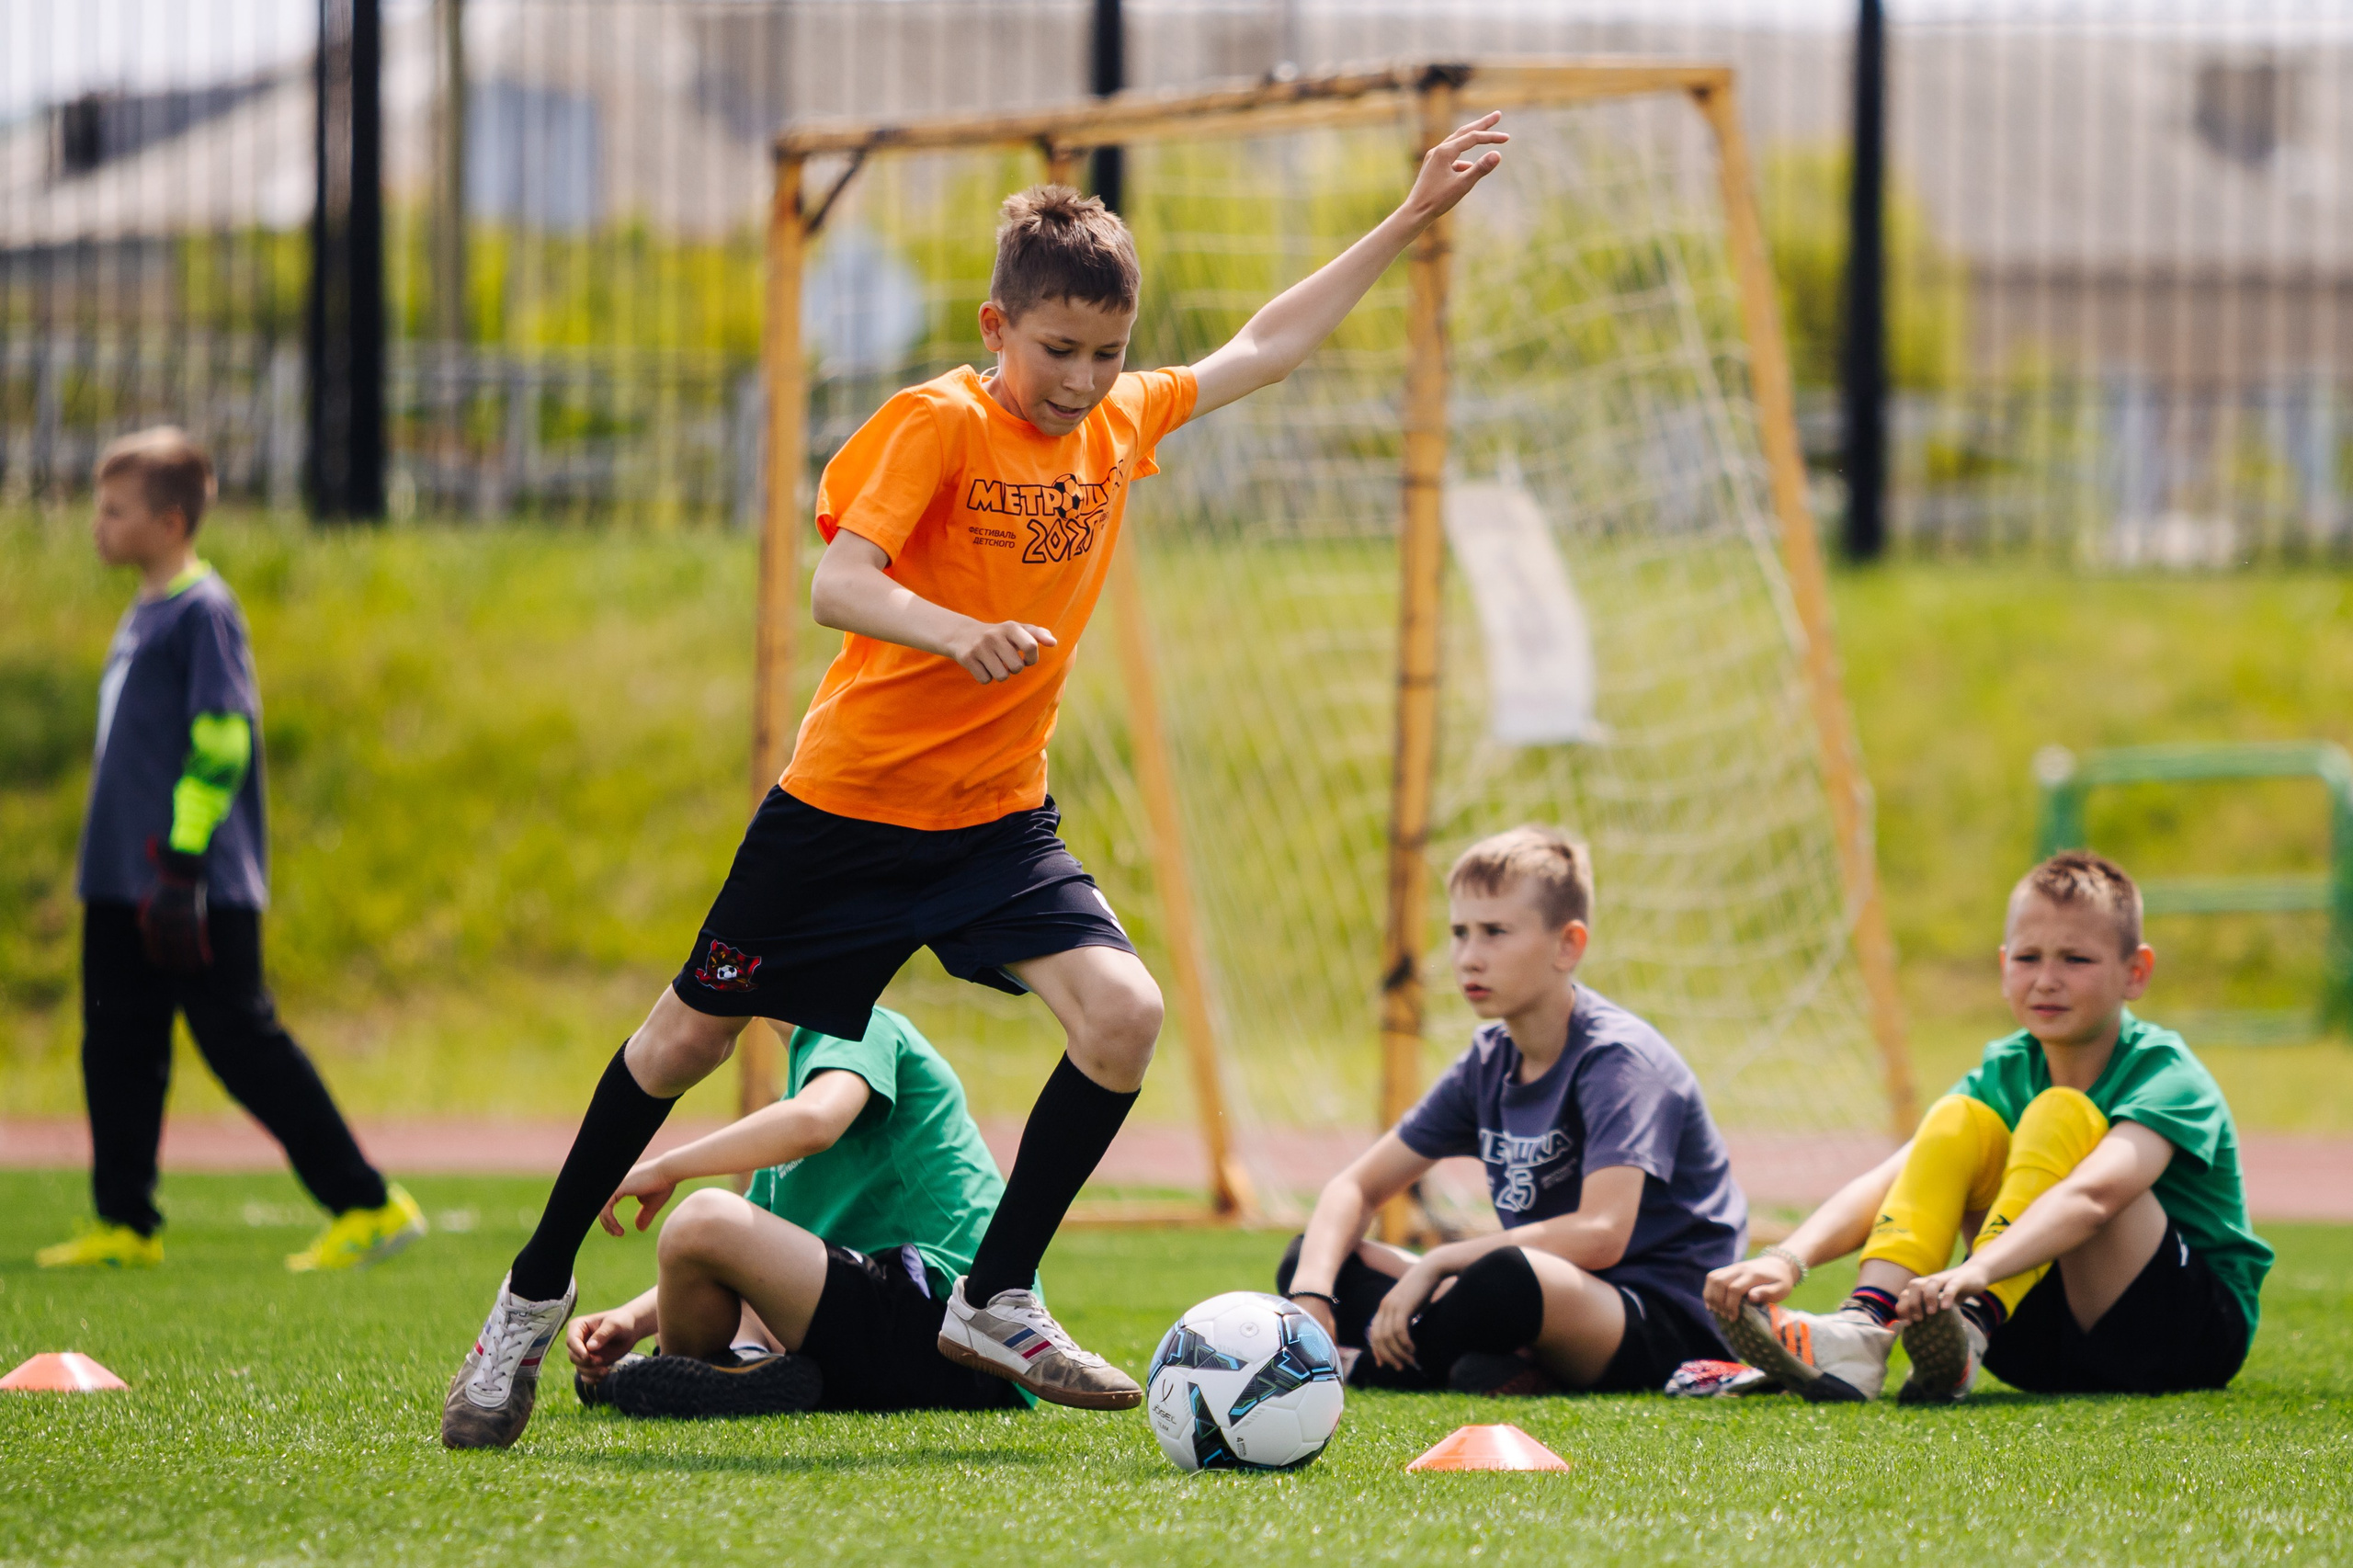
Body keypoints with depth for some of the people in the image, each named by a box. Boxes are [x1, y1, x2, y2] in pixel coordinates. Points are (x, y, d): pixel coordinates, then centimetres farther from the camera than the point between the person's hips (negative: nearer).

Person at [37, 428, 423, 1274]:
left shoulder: (204, 610, -11)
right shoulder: (142, 614, 16)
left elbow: (222, 738, -17)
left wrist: (184, 863, -21)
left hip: (201, 884, -9)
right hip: (123, 883, 9)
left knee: (243, 1043, -7)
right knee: (116, 1046, 7)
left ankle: (369, 1205, -2)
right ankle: (123, 1224, 11)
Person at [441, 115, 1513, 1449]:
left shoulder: (1123, 425, 3)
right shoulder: (939, 423, -16)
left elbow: (1266, 349, 15)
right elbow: (836, 586, -25)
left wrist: (1413, 220, 13)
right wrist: (958, 632, -44)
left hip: (998, 819, 5)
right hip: (849, 801, -5)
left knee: (1125, 1012, -17)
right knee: (694, 1035, 7)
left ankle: (997, 1301, -4)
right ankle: (535, 1299, 23)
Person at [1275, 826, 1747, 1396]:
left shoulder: (1620, 1059, -15)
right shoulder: (1489, 1061, 10)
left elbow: (1601, 1235, -29)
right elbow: (1357, 1188, 12)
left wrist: (1437, 1263, -22)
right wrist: (1311, 1297, -9)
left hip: (1670, 1324, -8)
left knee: (1508, 1278, -41)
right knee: (1309, 1261, 4)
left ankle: (1373, 1367, -11)